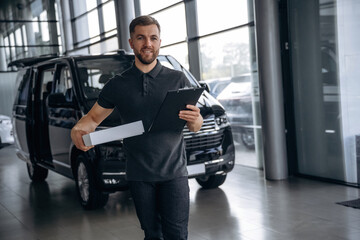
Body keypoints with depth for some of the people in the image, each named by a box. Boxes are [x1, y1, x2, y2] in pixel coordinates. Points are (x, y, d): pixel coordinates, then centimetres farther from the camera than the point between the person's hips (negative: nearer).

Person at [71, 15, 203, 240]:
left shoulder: (178, 79, 5)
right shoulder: (118, 85, 8)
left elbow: (196, 126, 7)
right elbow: (93, 117, 13)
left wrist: (194, 119, -18)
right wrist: (78, 129, -10)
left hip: (174, 173, -1)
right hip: (139, 176, 2)